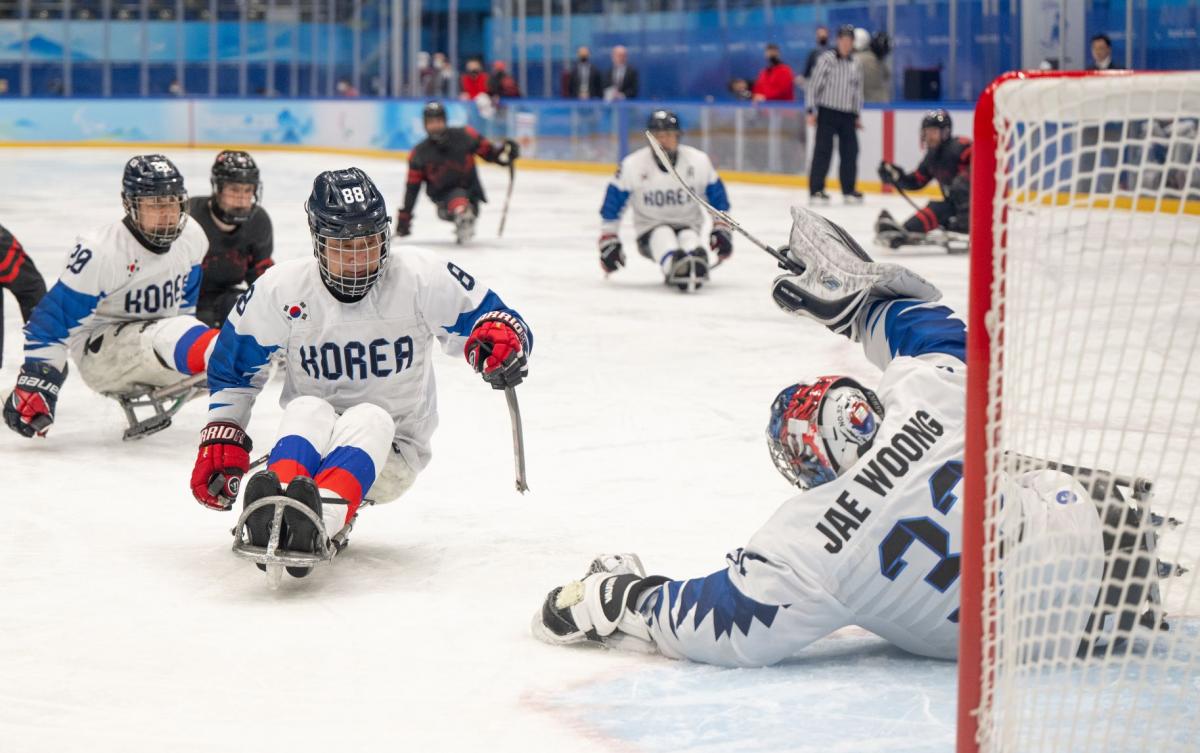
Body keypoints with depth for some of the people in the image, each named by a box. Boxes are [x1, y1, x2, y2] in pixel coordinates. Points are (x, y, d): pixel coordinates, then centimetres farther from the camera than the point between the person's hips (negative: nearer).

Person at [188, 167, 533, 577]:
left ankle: (316, 520, -65)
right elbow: (233, 367, 6)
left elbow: (489, 315, -9)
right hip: (309, 437, 1)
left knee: (369, 420, -35)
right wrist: (221, 439, -2)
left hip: (390, 451, -1)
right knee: (308, 410, -33)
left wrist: (501, 334, -33)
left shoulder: (422, 277, -12)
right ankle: (273, 514, -64)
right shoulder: (281, 289, -7)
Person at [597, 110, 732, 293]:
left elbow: (718, 197, 7)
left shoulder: (699, 161, -4)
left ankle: (695, 271, -62)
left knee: (690, 241, -35)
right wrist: (608, 241, -2)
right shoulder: (632, 165, -8)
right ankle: (674, 265, -65)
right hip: (649, 233, -1)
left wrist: (721, 230, 0)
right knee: (662, 236, -38)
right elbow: (611, 205, -1)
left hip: (688, 226, 1)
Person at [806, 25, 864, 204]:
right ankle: (816, 190, -5)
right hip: (827, 112, -5)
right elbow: (814, 85, -6)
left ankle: (849, 189, 14)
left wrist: (857, 115, 16)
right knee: (823, 151, -7)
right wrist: (812, 111, -10)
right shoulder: (826, 59, -5)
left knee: (850, 152, 4)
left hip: (847, 115, 5)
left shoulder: (855, 65, 12)